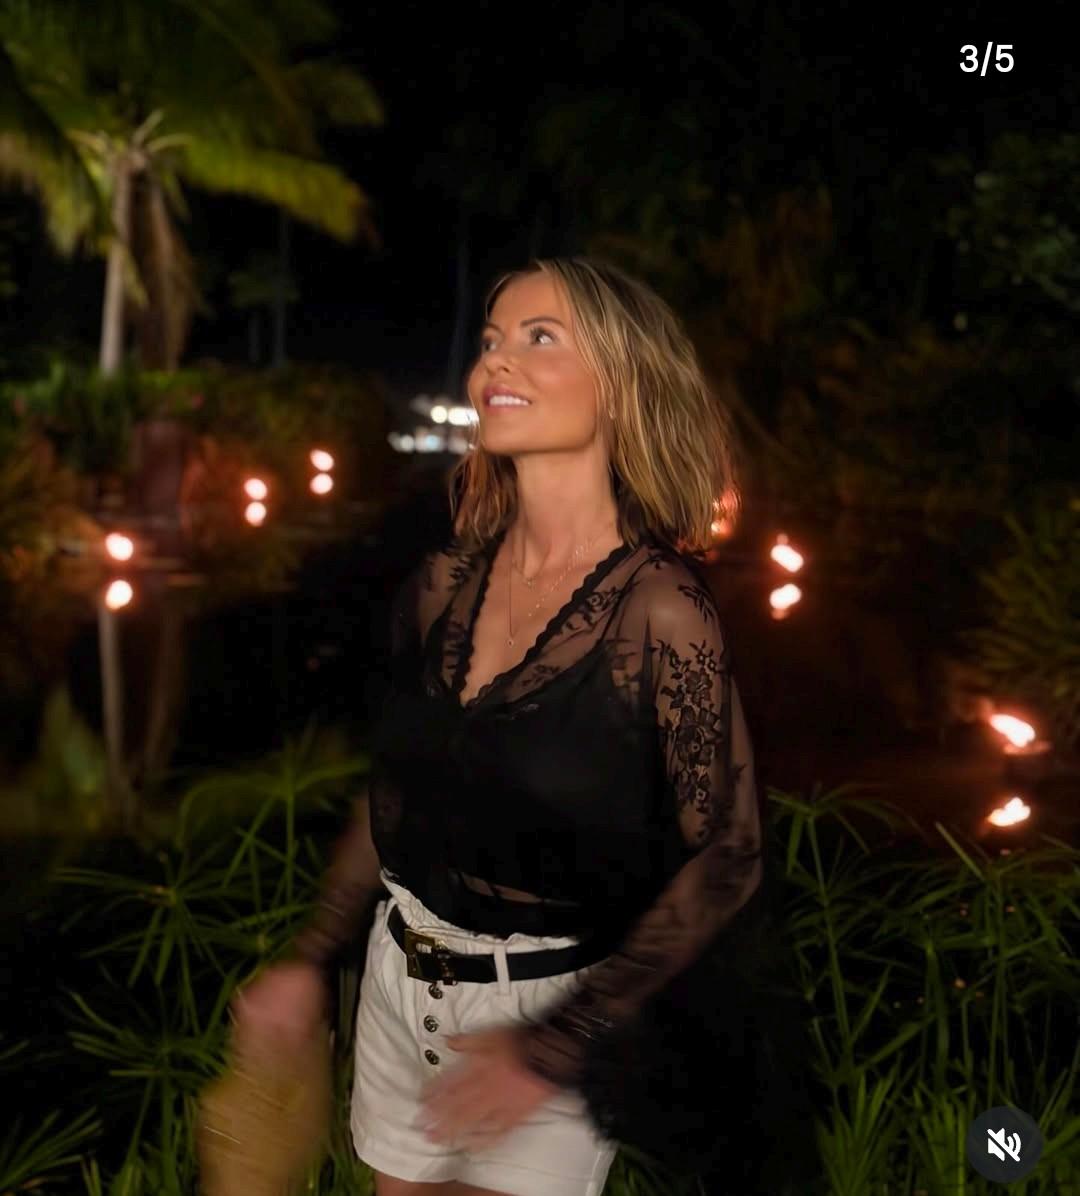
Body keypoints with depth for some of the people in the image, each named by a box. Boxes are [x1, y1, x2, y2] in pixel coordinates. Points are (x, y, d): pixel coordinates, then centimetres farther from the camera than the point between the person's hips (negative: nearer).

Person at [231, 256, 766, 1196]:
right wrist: (311, 961, 8)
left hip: (554, 1006, -5)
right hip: (402, 982, 5)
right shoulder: (447, 582, -3)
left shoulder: (658, 609, -19)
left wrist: (559, 1044, -19)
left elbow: (727, 857, -16)